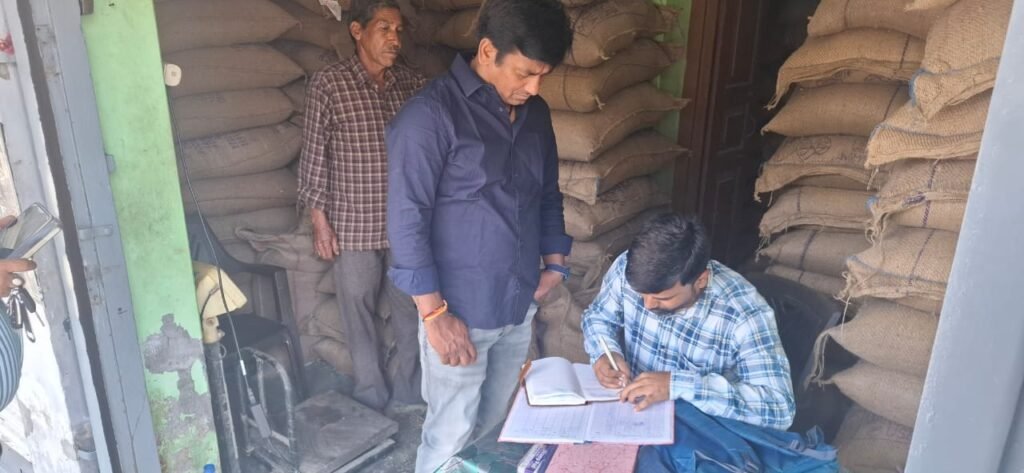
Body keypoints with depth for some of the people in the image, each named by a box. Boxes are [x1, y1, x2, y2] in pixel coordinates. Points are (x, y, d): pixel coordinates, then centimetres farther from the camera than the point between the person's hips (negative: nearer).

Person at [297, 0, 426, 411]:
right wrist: (319, 219, -7)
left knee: (411, 306, 13)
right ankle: (372, 396, 30)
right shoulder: (328, 84, -7)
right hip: (354, 225, -3)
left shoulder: (412, 83, 2)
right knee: (359, 309, 10)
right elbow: (314, 154, -5)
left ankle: (410, 391, 33)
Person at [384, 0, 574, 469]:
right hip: (459, 310, -6)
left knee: (493, 426, 21)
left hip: (519, 305, 6)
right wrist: (434, 313, -18)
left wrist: (554, 263, 9)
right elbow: (407, 220, -18)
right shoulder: (431, 114, -18)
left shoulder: (535, 113, 4)